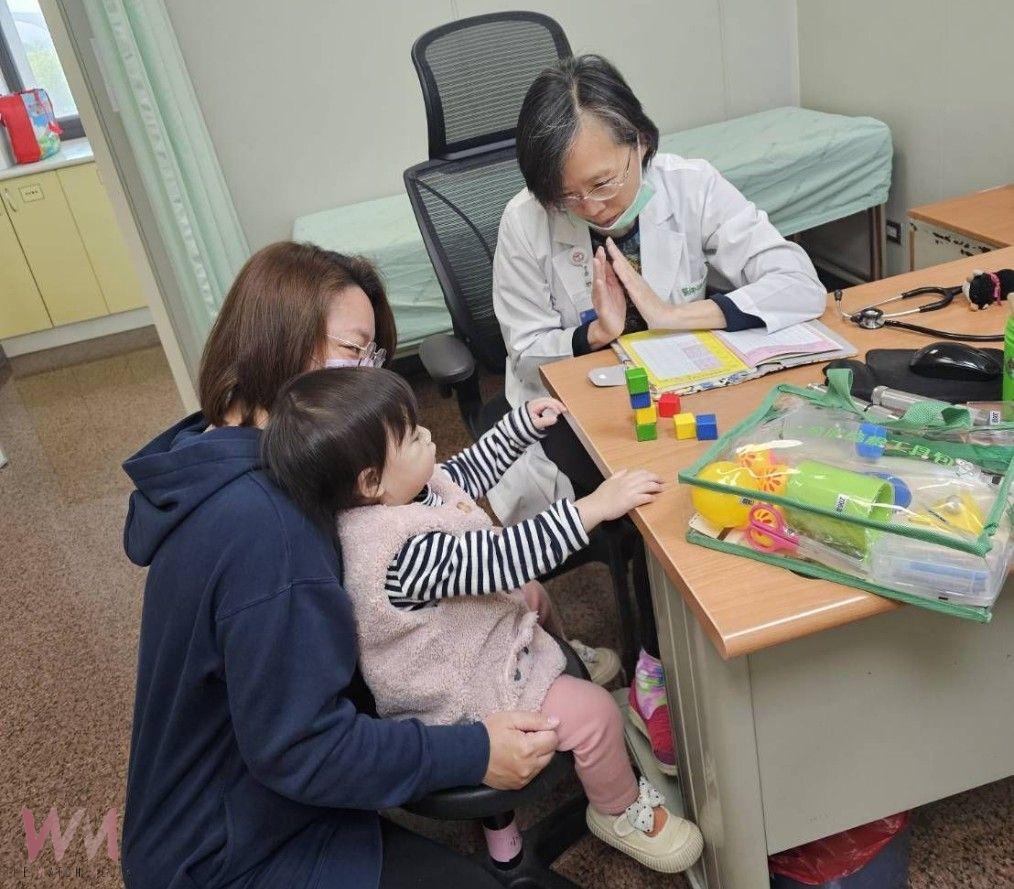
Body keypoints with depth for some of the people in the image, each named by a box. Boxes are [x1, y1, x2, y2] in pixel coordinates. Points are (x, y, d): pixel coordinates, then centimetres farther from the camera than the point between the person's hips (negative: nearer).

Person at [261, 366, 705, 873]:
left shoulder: (390, 493, -11)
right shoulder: (404, 549, -40)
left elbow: (466, 473, 6)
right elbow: (506, 557, -39)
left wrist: (523, 425, 3)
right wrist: (596, 505, -36)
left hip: (459, 638, 10)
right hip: (461, 694, -10)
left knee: (532, 595, 30)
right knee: (594, 711, -11)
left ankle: (555, 658, 58)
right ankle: (620, 812, 18)